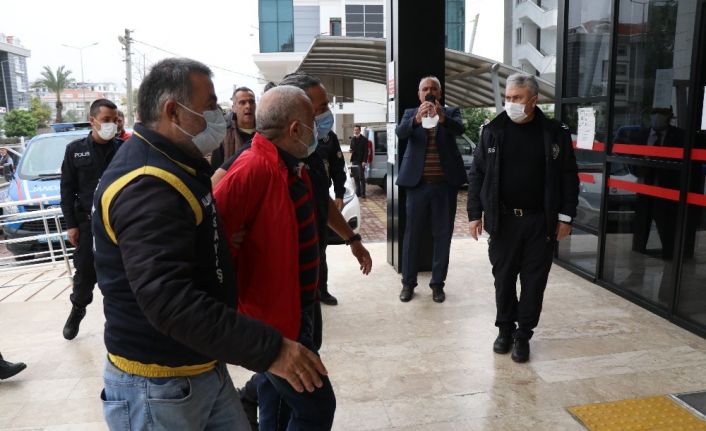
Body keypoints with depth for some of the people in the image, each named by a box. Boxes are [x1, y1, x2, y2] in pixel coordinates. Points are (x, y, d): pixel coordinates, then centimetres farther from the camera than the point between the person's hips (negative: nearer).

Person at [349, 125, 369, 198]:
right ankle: (358, 192, 13)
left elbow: (366, 151, -6)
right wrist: (351, 160, 1)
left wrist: (364, 161, -14)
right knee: (356, 178, 7)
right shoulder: (352, 139, 12)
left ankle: (362, 193, -2)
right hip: (354, 161, 5)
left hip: (361, 161, -5)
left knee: (361, 177, -5)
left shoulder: (364, 139, -2)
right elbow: (351, 149, 16)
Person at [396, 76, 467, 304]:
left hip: (445, 184, 1)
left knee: (443, 235, 7)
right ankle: (408, 282, 17)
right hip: (417, 183, 0)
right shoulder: (410, 113, 6)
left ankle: (437, 283, 19)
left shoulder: (451, 113, 6)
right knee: (412, 234, 5)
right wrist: (417, 118, -34)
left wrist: (442, 117, -36)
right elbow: (400, 132, -14)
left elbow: (459, 128, -16)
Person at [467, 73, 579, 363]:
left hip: (541, 222, 0)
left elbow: (568, 177, 2)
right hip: (503, 220, 1)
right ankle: (505, 329, 26)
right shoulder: (492, 131, 1)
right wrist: (475, 213, -2)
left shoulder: (554, 133, -1)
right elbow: (476, 174, 2)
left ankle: (523, 335, 20)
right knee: (503, 278, 9)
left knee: (534, 280, 6)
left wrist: (566, 216, -4)